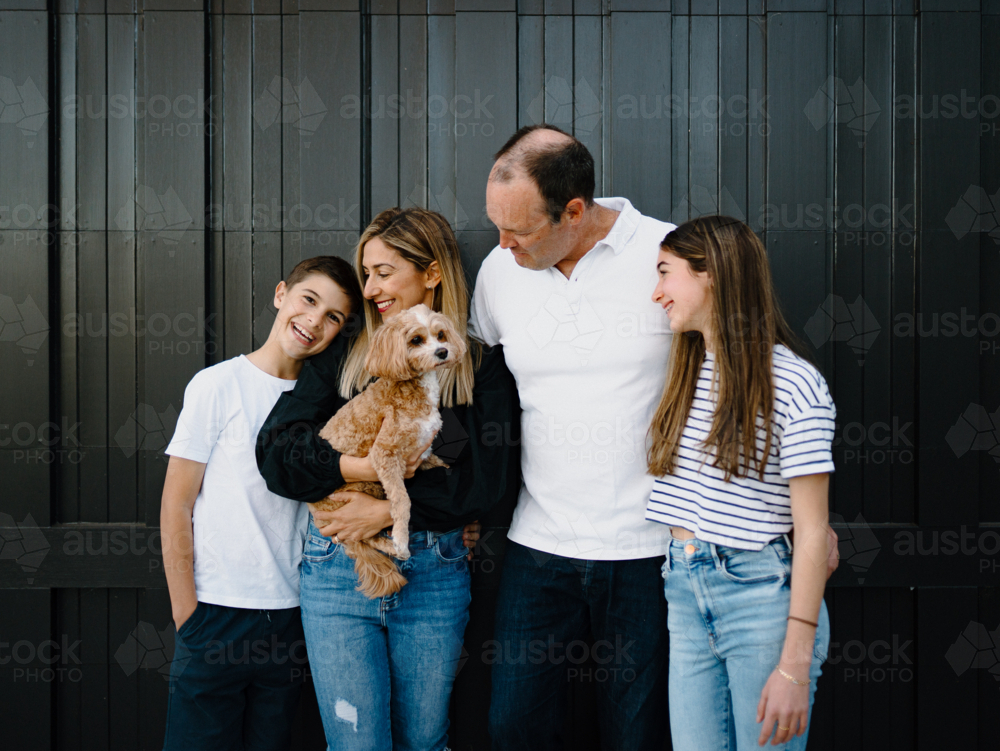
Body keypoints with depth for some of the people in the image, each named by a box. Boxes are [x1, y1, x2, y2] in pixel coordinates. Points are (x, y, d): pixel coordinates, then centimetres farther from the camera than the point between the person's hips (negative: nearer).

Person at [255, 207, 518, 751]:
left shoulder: (481, 369, 3)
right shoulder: (342, 360, 8)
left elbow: (483, 480, -6)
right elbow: (275, 450, -1)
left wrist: (386, 511, -13)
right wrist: (362, 467, -16)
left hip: (433, 576, 0)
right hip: (339, 569, 1)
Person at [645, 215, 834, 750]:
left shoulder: (794, 384, -10)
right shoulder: (687, 374, 11)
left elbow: (812, 534, -12)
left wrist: (795, 666, -15)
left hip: (762, 597, -6)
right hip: (684, 593, 6)